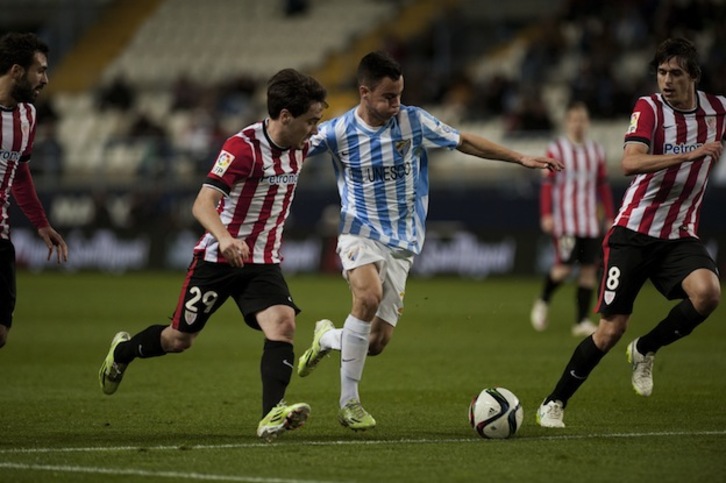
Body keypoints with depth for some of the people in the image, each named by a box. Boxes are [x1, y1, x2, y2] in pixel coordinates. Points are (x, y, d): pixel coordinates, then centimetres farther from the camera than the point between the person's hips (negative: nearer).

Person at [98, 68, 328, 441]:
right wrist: (224, 237, -47)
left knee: (282, 324, -22)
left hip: (263, 262, 5)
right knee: (179, 339, 10)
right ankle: (123, 351, 41)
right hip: (218, 257, -5)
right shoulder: (242, 147, -22)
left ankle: (271, 417, -31)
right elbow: (202, 204, -30)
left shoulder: (299, 147, 1)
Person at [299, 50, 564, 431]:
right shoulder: (338, 132, -7)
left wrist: (521, 159, 5)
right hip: (360, 232, -2)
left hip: (401, 243, 2)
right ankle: (348, 401, -21)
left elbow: (465, 142, 6)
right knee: (369, 296, -33)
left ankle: (327, 338, 30)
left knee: (377, 341, -6)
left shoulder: (413, 121, -3)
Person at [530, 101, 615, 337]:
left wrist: (610, 217, 14)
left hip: (590, 221, 5)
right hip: (564, 219, -5)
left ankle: (582, 321, 4)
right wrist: (546, 215, -12)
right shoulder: (556, 149, -2)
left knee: (589, 268, -1)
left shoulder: (596, 150, 12)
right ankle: (542, 303, 15)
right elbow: (547, 184, -4)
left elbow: (604, 186, 16)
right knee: (564, 267, -13)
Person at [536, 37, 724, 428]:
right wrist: (690, 155, -33)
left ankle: (644, 351, 0)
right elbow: (631, 162, -26)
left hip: (680, 235, 3)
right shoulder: (649, 108, -9)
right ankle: (554, 404, 12)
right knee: (611, 328, -5)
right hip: (634, 231, -3)